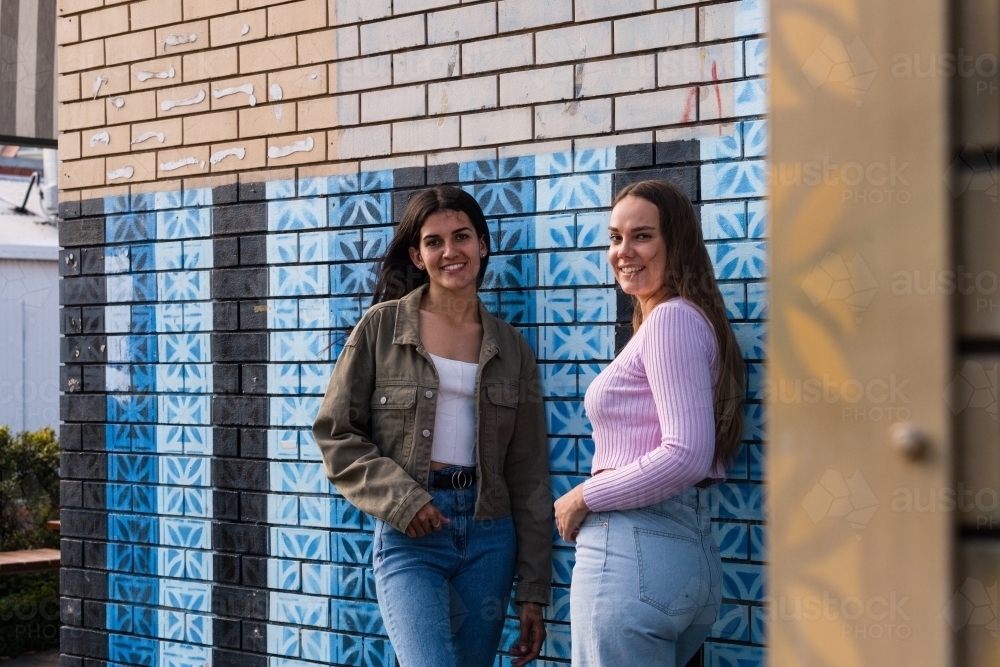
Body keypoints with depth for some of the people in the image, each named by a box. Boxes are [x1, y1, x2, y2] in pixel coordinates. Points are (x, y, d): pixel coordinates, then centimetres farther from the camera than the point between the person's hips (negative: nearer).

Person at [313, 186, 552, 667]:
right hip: (408, 532, -3)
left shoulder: (511, 348, 8)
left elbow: (529, 476, 8)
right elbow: (335, 433, 1)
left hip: (488, 537, 3)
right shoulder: (381, 327, 1)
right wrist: (399, 498, -13)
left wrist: (533, 592, 6)